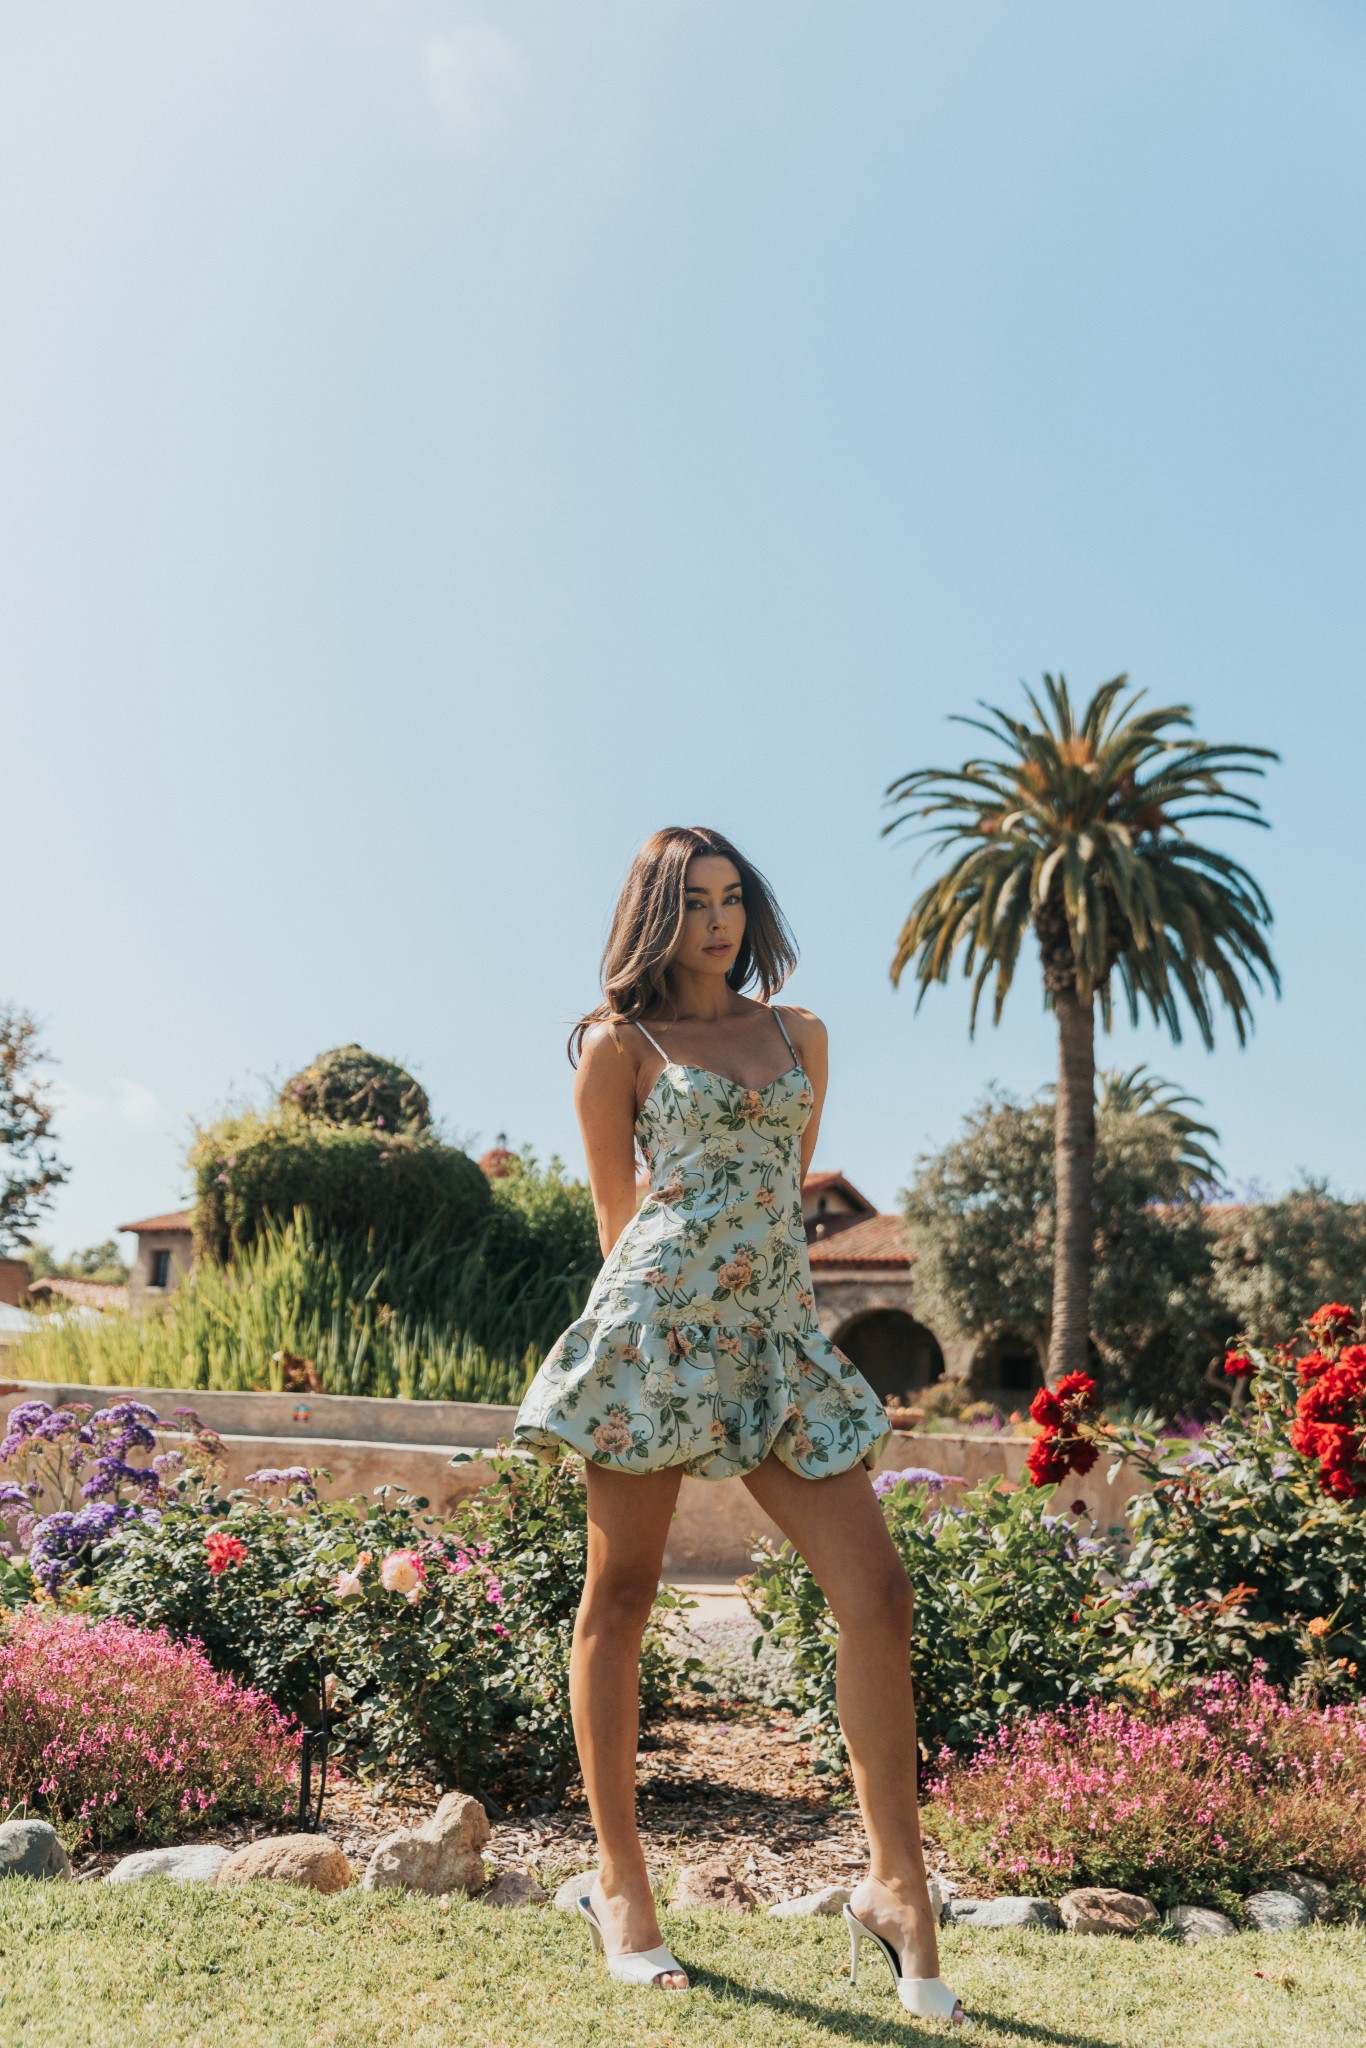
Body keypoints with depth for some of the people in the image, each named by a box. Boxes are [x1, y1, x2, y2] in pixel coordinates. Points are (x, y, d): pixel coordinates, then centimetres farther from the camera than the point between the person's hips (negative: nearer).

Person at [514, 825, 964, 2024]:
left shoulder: (798, 1034, 17)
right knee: (621, 1598, 3)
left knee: (877, 1594, -5)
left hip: (780, 1333, 4)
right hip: (656, 1324, -4)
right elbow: (618, 1213, 9)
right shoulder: (620, 1044, 5)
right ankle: (621, 1887, 18)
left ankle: (898, 1887, 7)